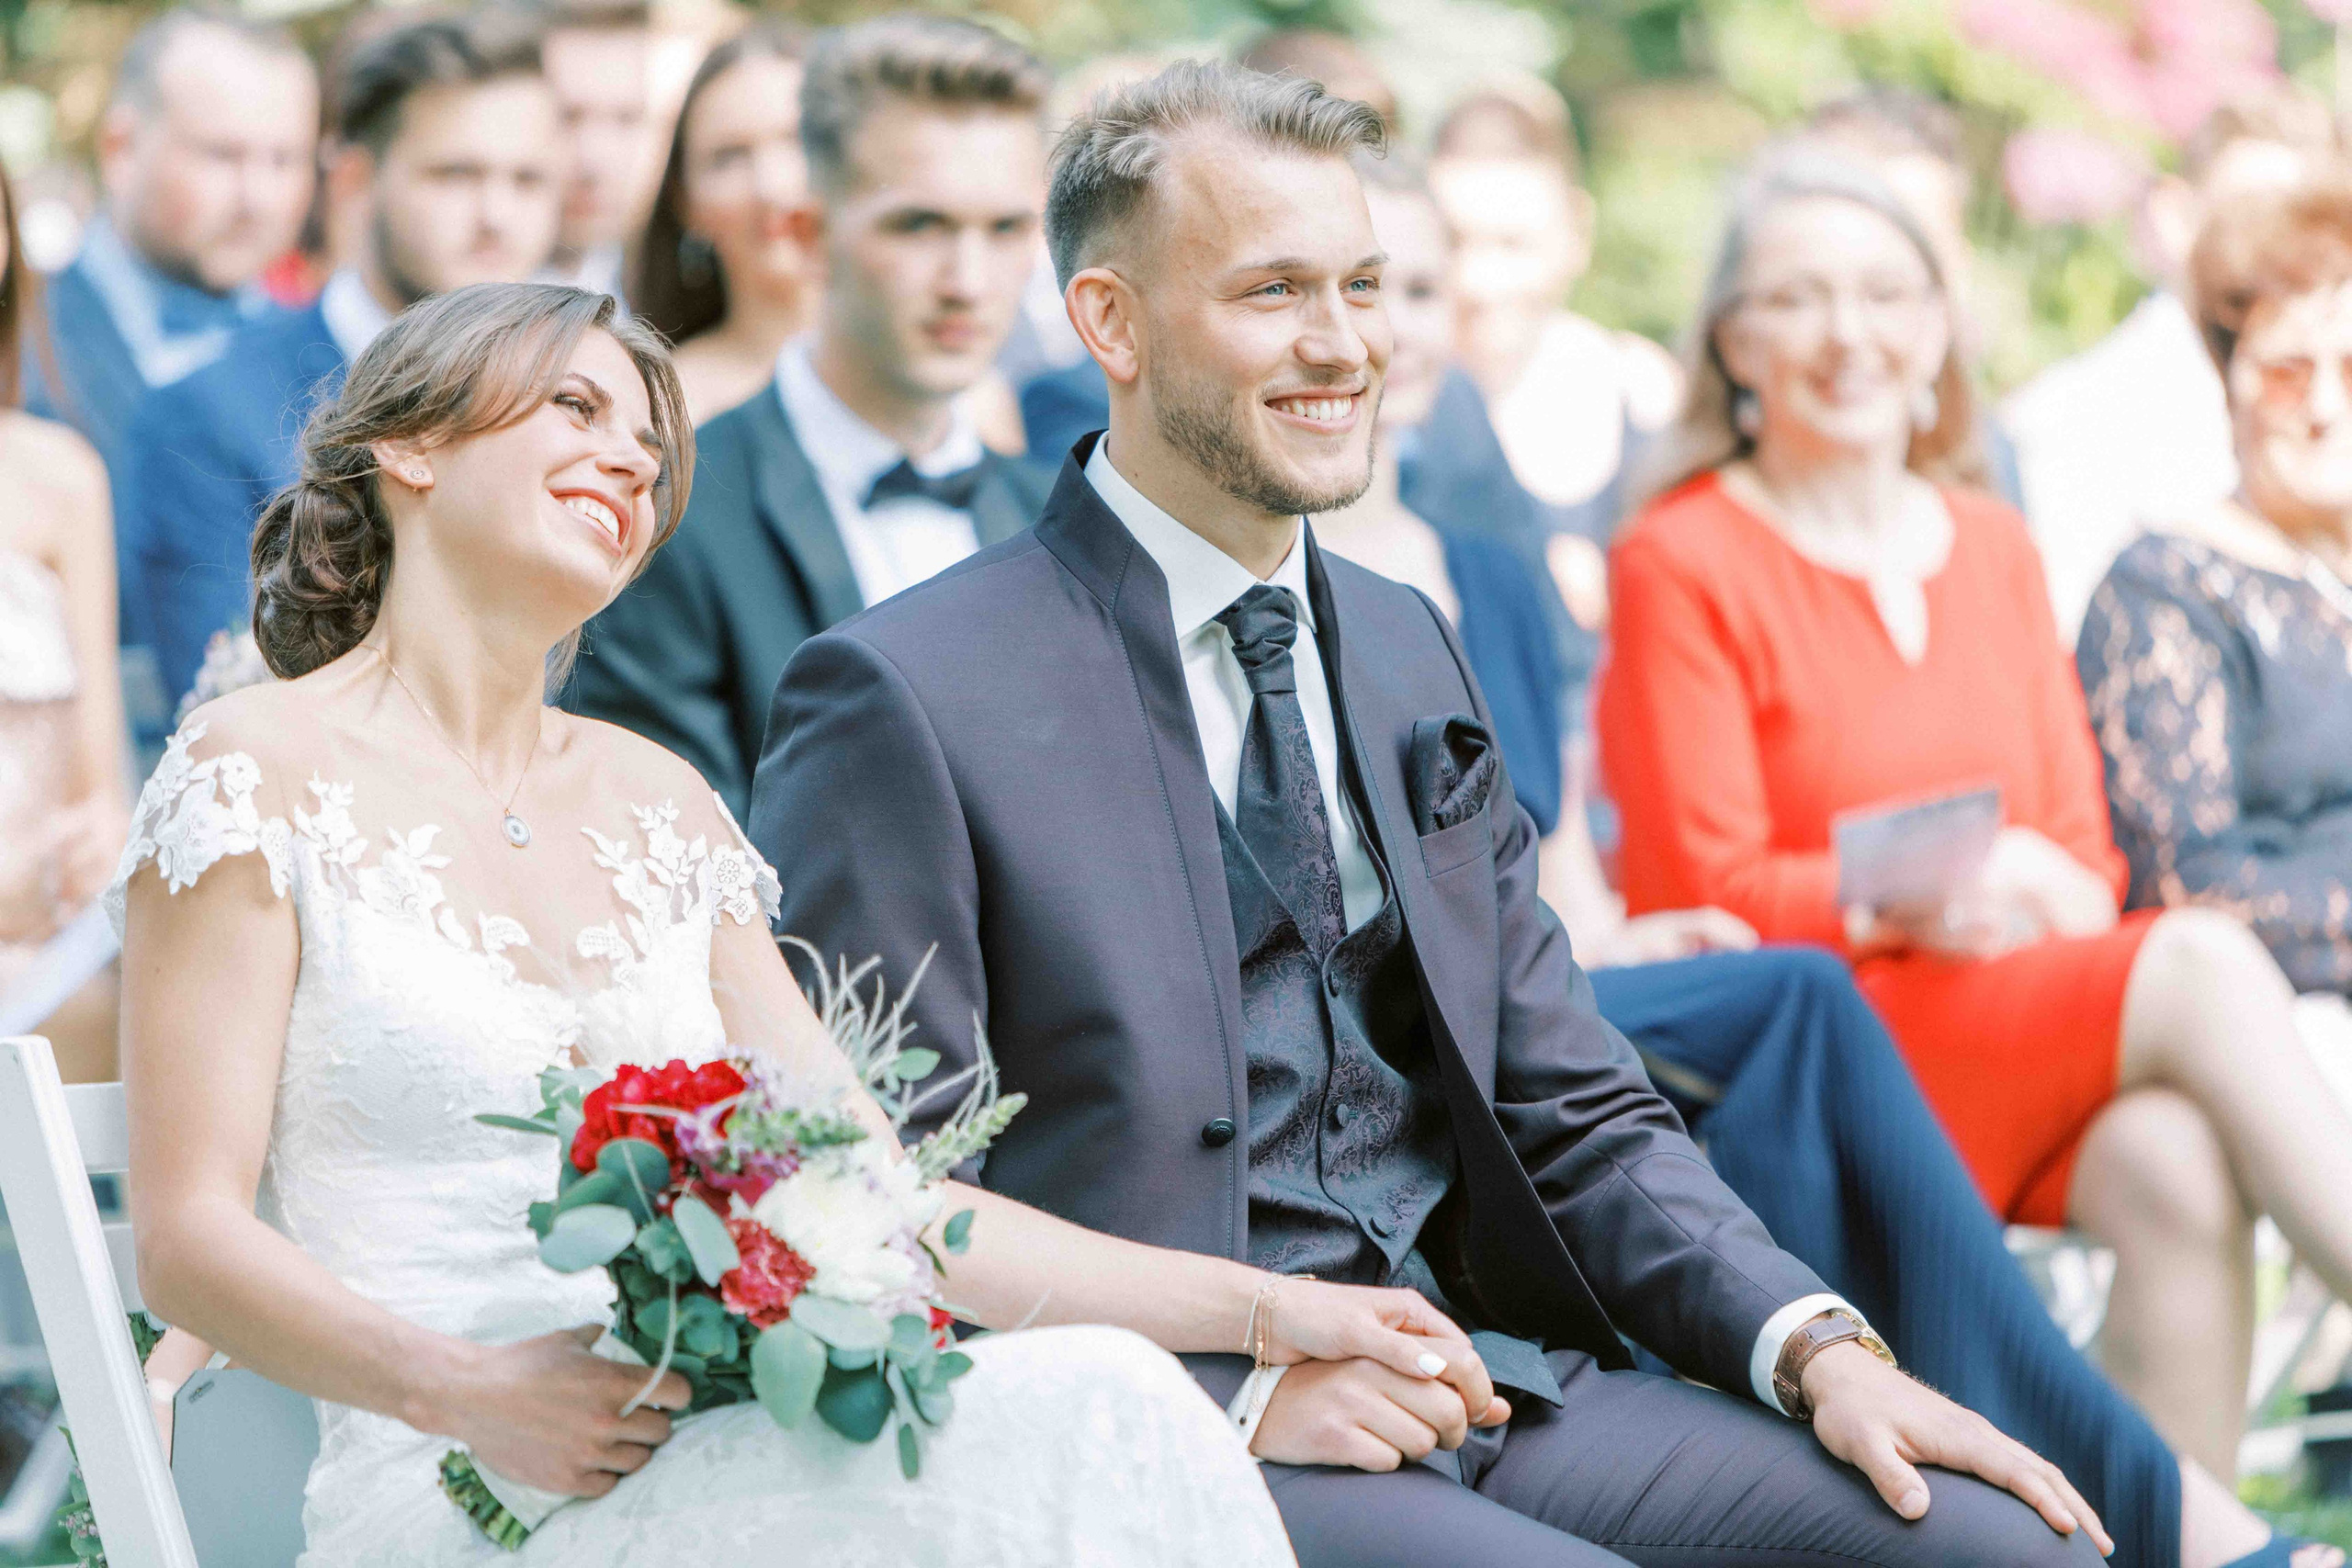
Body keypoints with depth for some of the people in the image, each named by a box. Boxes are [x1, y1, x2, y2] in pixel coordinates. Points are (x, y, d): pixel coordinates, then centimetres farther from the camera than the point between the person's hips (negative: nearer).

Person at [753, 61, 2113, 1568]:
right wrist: (1232, 1387, -18)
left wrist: (1816, 1342, -1)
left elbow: (1576, 1114, 15)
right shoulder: (909, 699, -7)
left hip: (1483, 1378, 6)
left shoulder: (1409, 648, 16)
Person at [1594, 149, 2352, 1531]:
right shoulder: (1681, 565, 0)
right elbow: (1704, 893, -6)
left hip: (2040, 1013, 5)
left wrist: (2044, 900, -11)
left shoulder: (1995, 550, 18)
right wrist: (1921, 900, -18)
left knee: (2182, 1172, -30)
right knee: (2202, 966, -28)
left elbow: (2082, 845, 13)